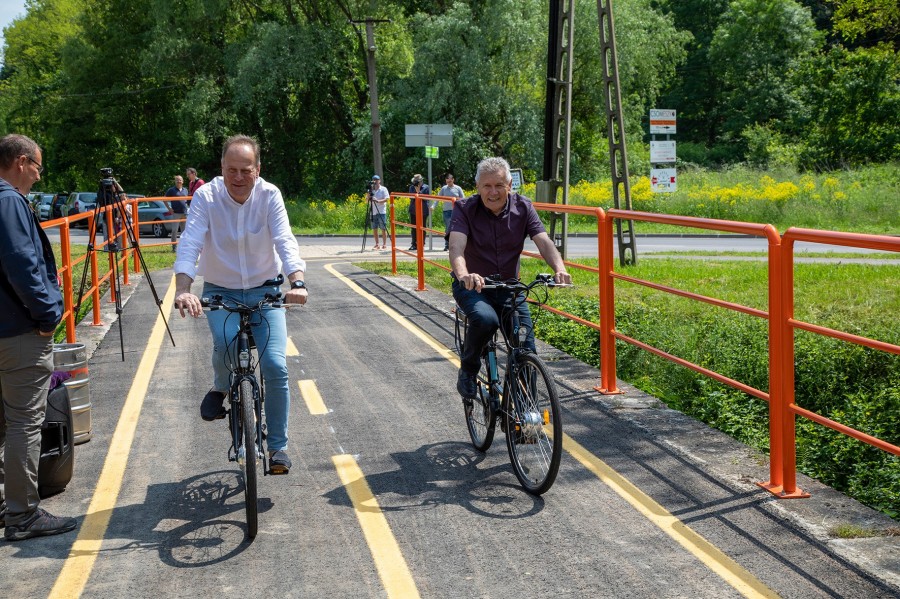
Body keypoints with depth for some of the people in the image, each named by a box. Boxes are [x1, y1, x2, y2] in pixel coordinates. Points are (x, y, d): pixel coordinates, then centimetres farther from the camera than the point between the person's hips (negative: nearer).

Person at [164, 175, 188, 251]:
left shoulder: (185, 190, 13)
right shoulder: (171, 190, -1)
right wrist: (169, 208, -5)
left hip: (184, 213, 5)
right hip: (175, 213, -5)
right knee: (174, 230, -6)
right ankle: (174, 247, -2)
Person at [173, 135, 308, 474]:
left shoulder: (269, 195, -12)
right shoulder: (206, 196, -14)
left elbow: (285, 241, -23)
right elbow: (190, 244, -24)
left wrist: (297, 282, -41)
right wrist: (183, 290, -41)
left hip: (265, 292, 1)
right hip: (220, 292, 0)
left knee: (276, 366, -11)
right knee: (226, 341, -31)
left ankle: (277, 446, 6)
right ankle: (221, 387, 6)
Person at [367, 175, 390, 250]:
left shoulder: (383, 189, 0)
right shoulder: (371, 189, 13)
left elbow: (386, 199, -9)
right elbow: (368, 200, 10)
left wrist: (378, 201, -24)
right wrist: (369, 194, -7)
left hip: (381, 212, -4)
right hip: (373, 212, 5)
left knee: (383, 228, -4)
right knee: (374, 228, 5)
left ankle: (384, 244, 1)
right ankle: (377, 244, 13)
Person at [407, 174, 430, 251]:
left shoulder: (426, 187, -2)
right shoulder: (412, 187, 6)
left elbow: (426, 198, -10)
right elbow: (411, 198, -1)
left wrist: (419, 191, -19)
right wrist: (415, 191, -16)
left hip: (423, 211, -3)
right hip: (413, 211, 3)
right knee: (414, 228, 3)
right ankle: (414, 244, 8)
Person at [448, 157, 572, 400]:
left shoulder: (522, 208, -5)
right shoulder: (465, 209, -13)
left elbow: (544, 242, -18)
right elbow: (456, 246, -29)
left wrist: (559, 269, -40)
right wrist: (464, 275, -52)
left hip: (508, 287, 3)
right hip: (472, 286, -3)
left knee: (527, 349, -9)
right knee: (486, 319, -35)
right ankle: (467, 371, -7)